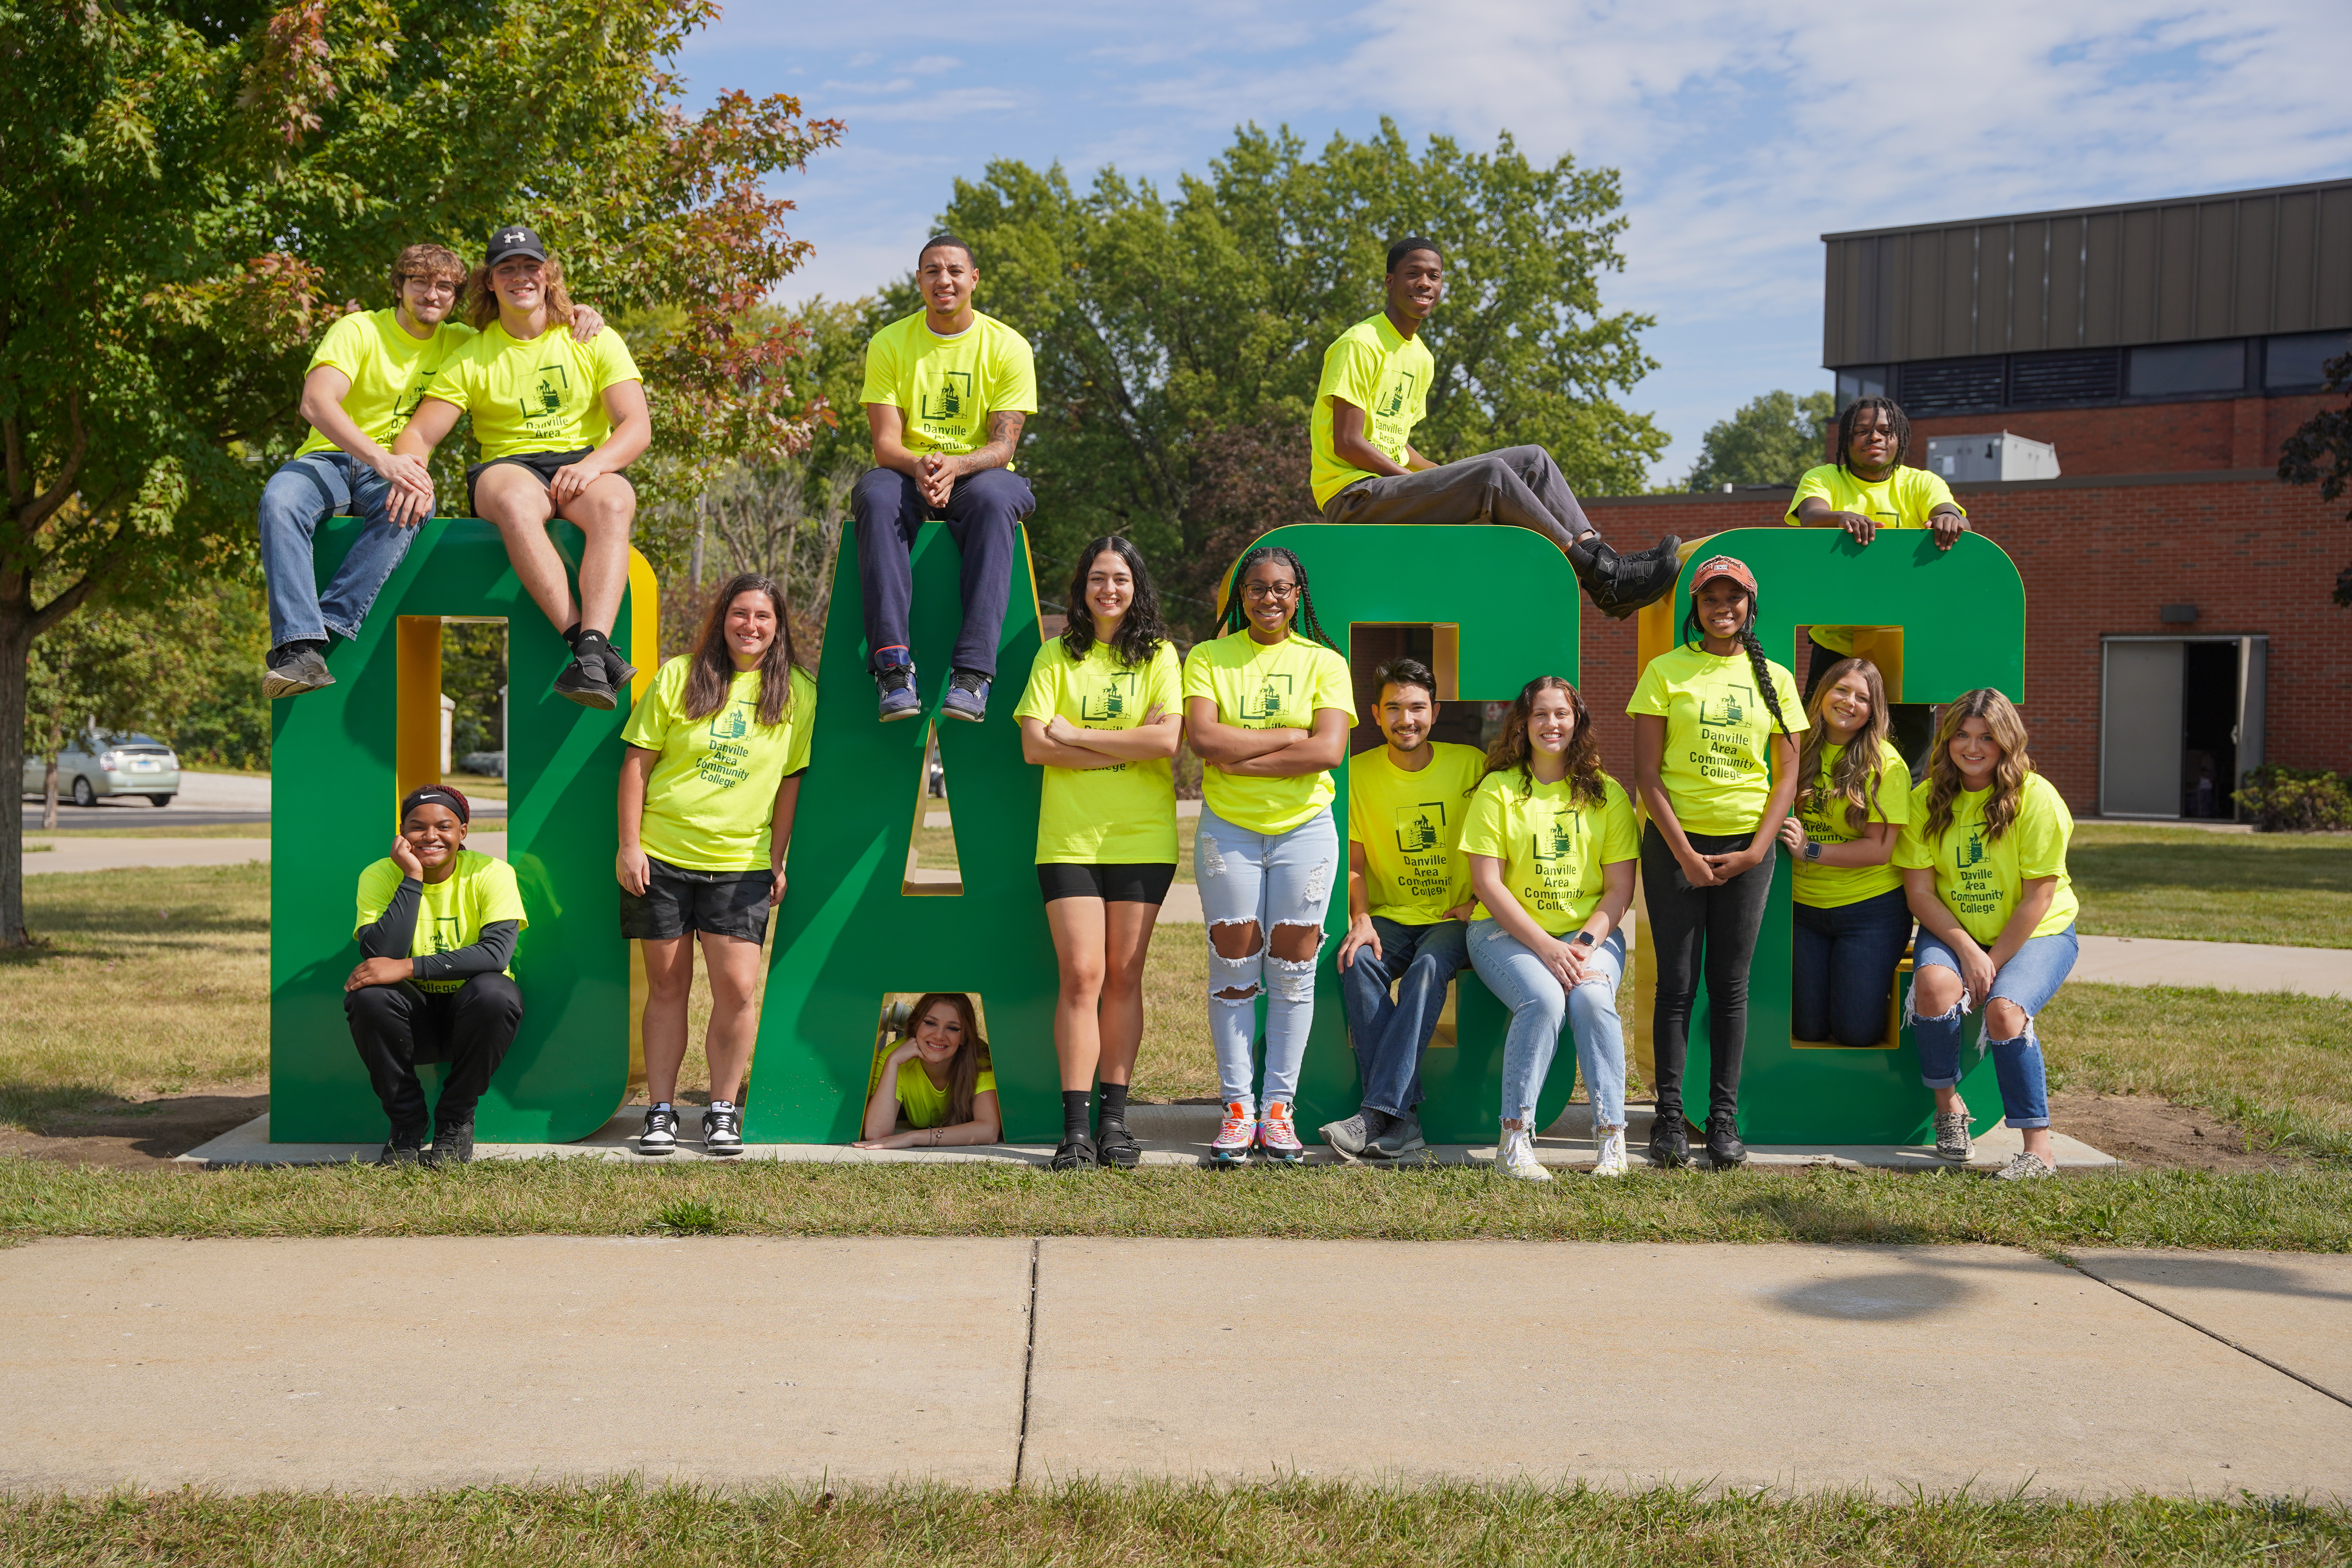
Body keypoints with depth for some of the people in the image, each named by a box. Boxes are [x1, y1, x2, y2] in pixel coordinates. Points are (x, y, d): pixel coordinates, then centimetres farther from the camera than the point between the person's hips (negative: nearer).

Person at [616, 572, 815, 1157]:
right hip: (661, 856, 0)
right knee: (667, 985, 5)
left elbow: (792, 779, 8)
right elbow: (637, 761, 1)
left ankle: (724, 1111, 8)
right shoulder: (678, 676, 0)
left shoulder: (796, 691, 3)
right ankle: (661, 1113, 14)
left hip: (741, 864, 1)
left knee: (738, 987, -7)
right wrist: (629, 844, -4)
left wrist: (777, 860, 5)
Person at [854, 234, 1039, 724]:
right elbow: (885, 443, -4)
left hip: (978, 475, -1)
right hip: (906, 474, 1)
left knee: (993, 499, -38)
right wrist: (919, 467, -28)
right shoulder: (889, 344, 3)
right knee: (878, 498, -36)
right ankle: (893, 664, -44)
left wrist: (954, 466, -29)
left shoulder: (1008, 347, 0)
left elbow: (1003, 445, -7)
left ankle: (973, 672, -45)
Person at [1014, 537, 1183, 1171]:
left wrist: (1077, 736, -8)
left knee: (1124, 976, 3)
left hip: (1142, 839, 0)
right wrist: (1127, 746, -10)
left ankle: (1115, 1119, 11)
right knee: (1081, 975, -6)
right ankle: (1074, 1127, -4)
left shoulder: (1158, 655, 5)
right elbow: (1034, 745, -3)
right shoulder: (1057, 655, 7)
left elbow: (1168, 739, -9)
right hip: (1069, 837, 0)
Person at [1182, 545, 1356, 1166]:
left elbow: (1329, 750, -12)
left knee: (1292, 967, 2)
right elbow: (1203, 739, -11)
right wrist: (1288, 736, -13)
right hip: (1228, 828, 0)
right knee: (1233, 967, 1)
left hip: (1304, 829, 0)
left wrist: (1240, 757, -13)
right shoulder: (1209, 658, 4)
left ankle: (1278, 1107, 10)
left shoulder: (1324, 663, 3)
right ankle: (1238, 1106, 8)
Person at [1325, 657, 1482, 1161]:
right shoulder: (1359, 773, 4)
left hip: (1453, 918, -2)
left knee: (1428, 968, -34)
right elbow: (1353, 863, 6)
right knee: (1358, 963, -31)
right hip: (1388, 916, 2)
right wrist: (1361, 918, -11)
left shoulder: (1470, 765, 1)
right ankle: (1403, 1117, -34)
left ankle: (1378, 1114, -39)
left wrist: (1479, 903, -4)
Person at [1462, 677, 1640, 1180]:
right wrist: (1546, 947, -15)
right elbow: (1487, 883, -6)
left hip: (1590, 933, 2)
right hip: (1507, 931, -2)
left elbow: (1620, 888, 3)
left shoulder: (1606, 794, 7)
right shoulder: (1498, 790, 1)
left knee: (1592, 999, -29)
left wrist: (1586, 945, -14)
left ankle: (1611, 1140, -21)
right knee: (1543, 1000, -31)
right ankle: (1514, 1139, -24)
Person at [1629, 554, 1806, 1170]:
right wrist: (1684, 853, -10)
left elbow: (1787, 772, 7)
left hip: (1745, 847, 2)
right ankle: (1669, 1118, 6)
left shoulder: (1774, 679, 7)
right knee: (1677, 982, 0)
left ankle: (1724, 1118, 9)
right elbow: (1647, 773, -4)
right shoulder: (1665, 671, 0)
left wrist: (1757, 849, -5)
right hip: (1675, 843, -2)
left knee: (1731, 983, 3)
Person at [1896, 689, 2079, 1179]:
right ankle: (1948, 1104, -6)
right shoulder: (1928, 799, -2)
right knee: (1934, 983, -30)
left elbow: (2037, 898, -13)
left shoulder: (2036, 797, -12)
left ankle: (2039, 1147, -21)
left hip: (2036, 935, -3)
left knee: (2004, 1008, -31)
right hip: (1953, 933, 3)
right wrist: (1969, 953, -17)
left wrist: (1993, 964, -17)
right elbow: (1919, 890, -5)